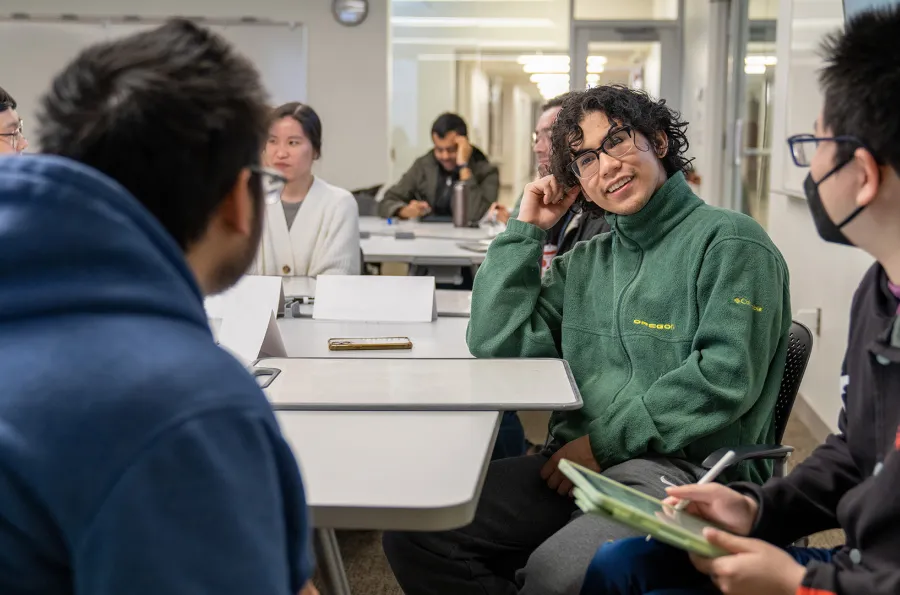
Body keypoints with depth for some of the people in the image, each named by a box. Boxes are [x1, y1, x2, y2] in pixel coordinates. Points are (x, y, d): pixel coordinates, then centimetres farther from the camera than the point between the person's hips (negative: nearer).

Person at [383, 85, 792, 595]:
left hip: (687, 468, -6)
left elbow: (726, 376, -12)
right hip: (577, 463, 6)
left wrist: (604, 441, -12)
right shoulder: (585, 262, 19)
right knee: (415, 532, -13)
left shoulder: (728, 240, 0)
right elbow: (496, 343, 9)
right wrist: (527, 229, 11)